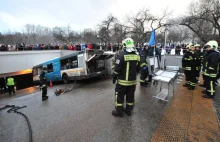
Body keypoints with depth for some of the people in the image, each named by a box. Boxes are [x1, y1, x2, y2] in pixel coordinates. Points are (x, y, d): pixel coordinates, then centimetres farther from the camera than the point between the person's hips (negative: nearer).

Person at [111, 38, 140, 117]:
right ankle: (128, 111, 32)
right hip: (133, 81, 6)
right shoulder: (137, 56, 2)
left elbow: (117, 68, -16)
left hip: (122, 81, -6)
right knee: (130, 96, 17)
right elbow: (138, 69, 10)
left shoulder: (122, 55, -16)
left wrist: (114, 77, -3)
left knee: (119, 96, 9)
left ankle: (119, 112, 20)